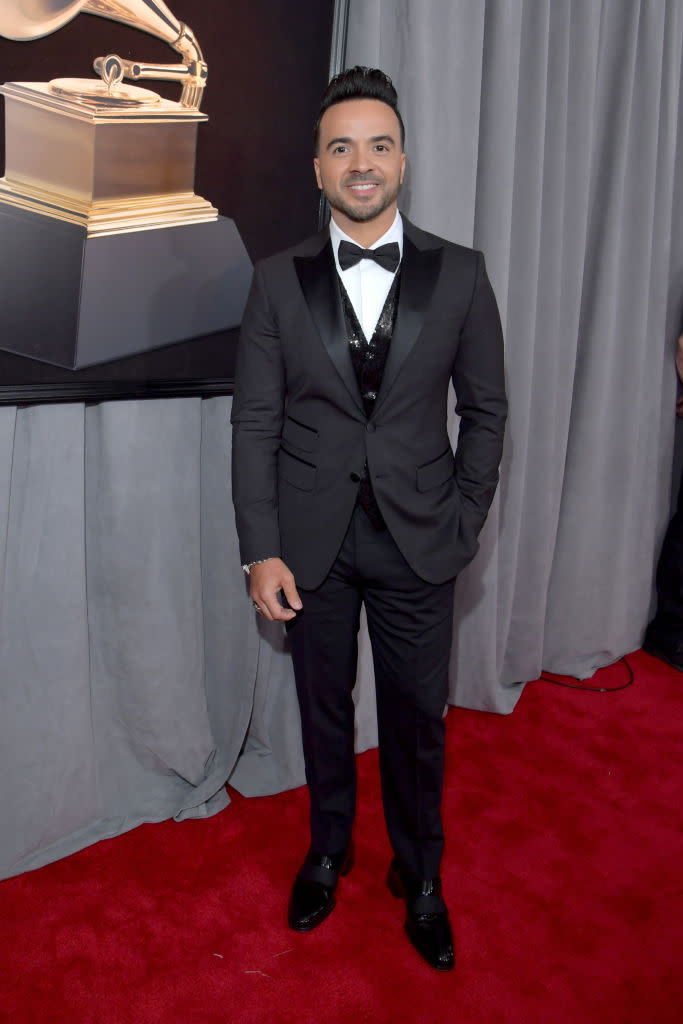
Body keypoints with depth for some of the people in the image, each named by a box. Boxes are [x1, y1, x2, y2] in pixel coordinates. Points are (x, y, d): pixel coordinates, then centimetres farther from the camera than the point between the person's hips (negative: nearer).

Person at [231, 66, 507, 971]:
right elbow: (255, 422, -2)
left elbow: (486, 409, 3)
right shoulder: (279, 281, -1)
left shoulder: (460, 275, -1)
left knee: (418, 718, 12)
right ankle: (328, 852, 41)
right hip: (312, 541, 1)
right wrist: (261, 550, -7)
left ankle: (420, 876, 35)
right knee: (324, 708, 17)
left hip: (418, 540, 0)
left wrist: (465, 524, -2)